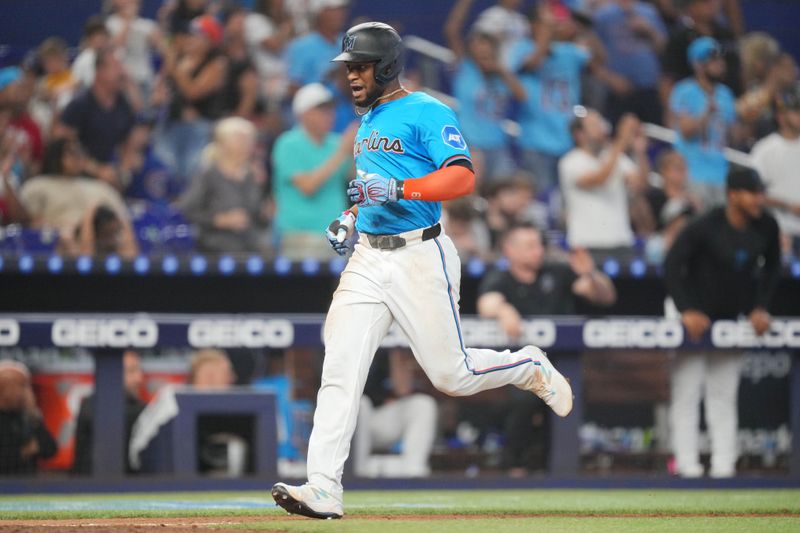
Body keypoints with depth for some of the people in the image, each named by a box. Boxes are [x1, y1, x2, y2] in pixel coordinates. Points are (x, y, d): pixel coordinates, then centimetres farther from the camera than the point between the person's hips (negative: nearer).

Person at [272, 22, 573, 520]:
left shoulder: (428, 114, -9)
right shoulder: (368, 122, 18)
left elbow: (463, 178, -22)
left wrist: (396, 189, -30)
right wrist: (352, 217, 14)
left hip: (420, 258, -7)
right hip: (367, 258, 7)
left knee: (451, 374, 0)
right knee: (339, 369, -7)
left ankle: (530, 367, 30)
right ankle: (323, 488, -11)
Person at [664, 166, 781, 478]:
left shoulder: (766, 227, -9)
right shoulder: (704, 227, -23)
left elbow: (771, 268, 7)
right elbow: (672, 267, -21)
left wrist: (760, 307, -3)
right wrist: (686, 311, -29)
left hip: (732, 318, 5)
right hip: (694, 317, -5)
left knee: (724, 395, 6)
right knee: (687, 391, -4)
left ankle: (724, 464, 5)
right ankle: (687, 463, -3)